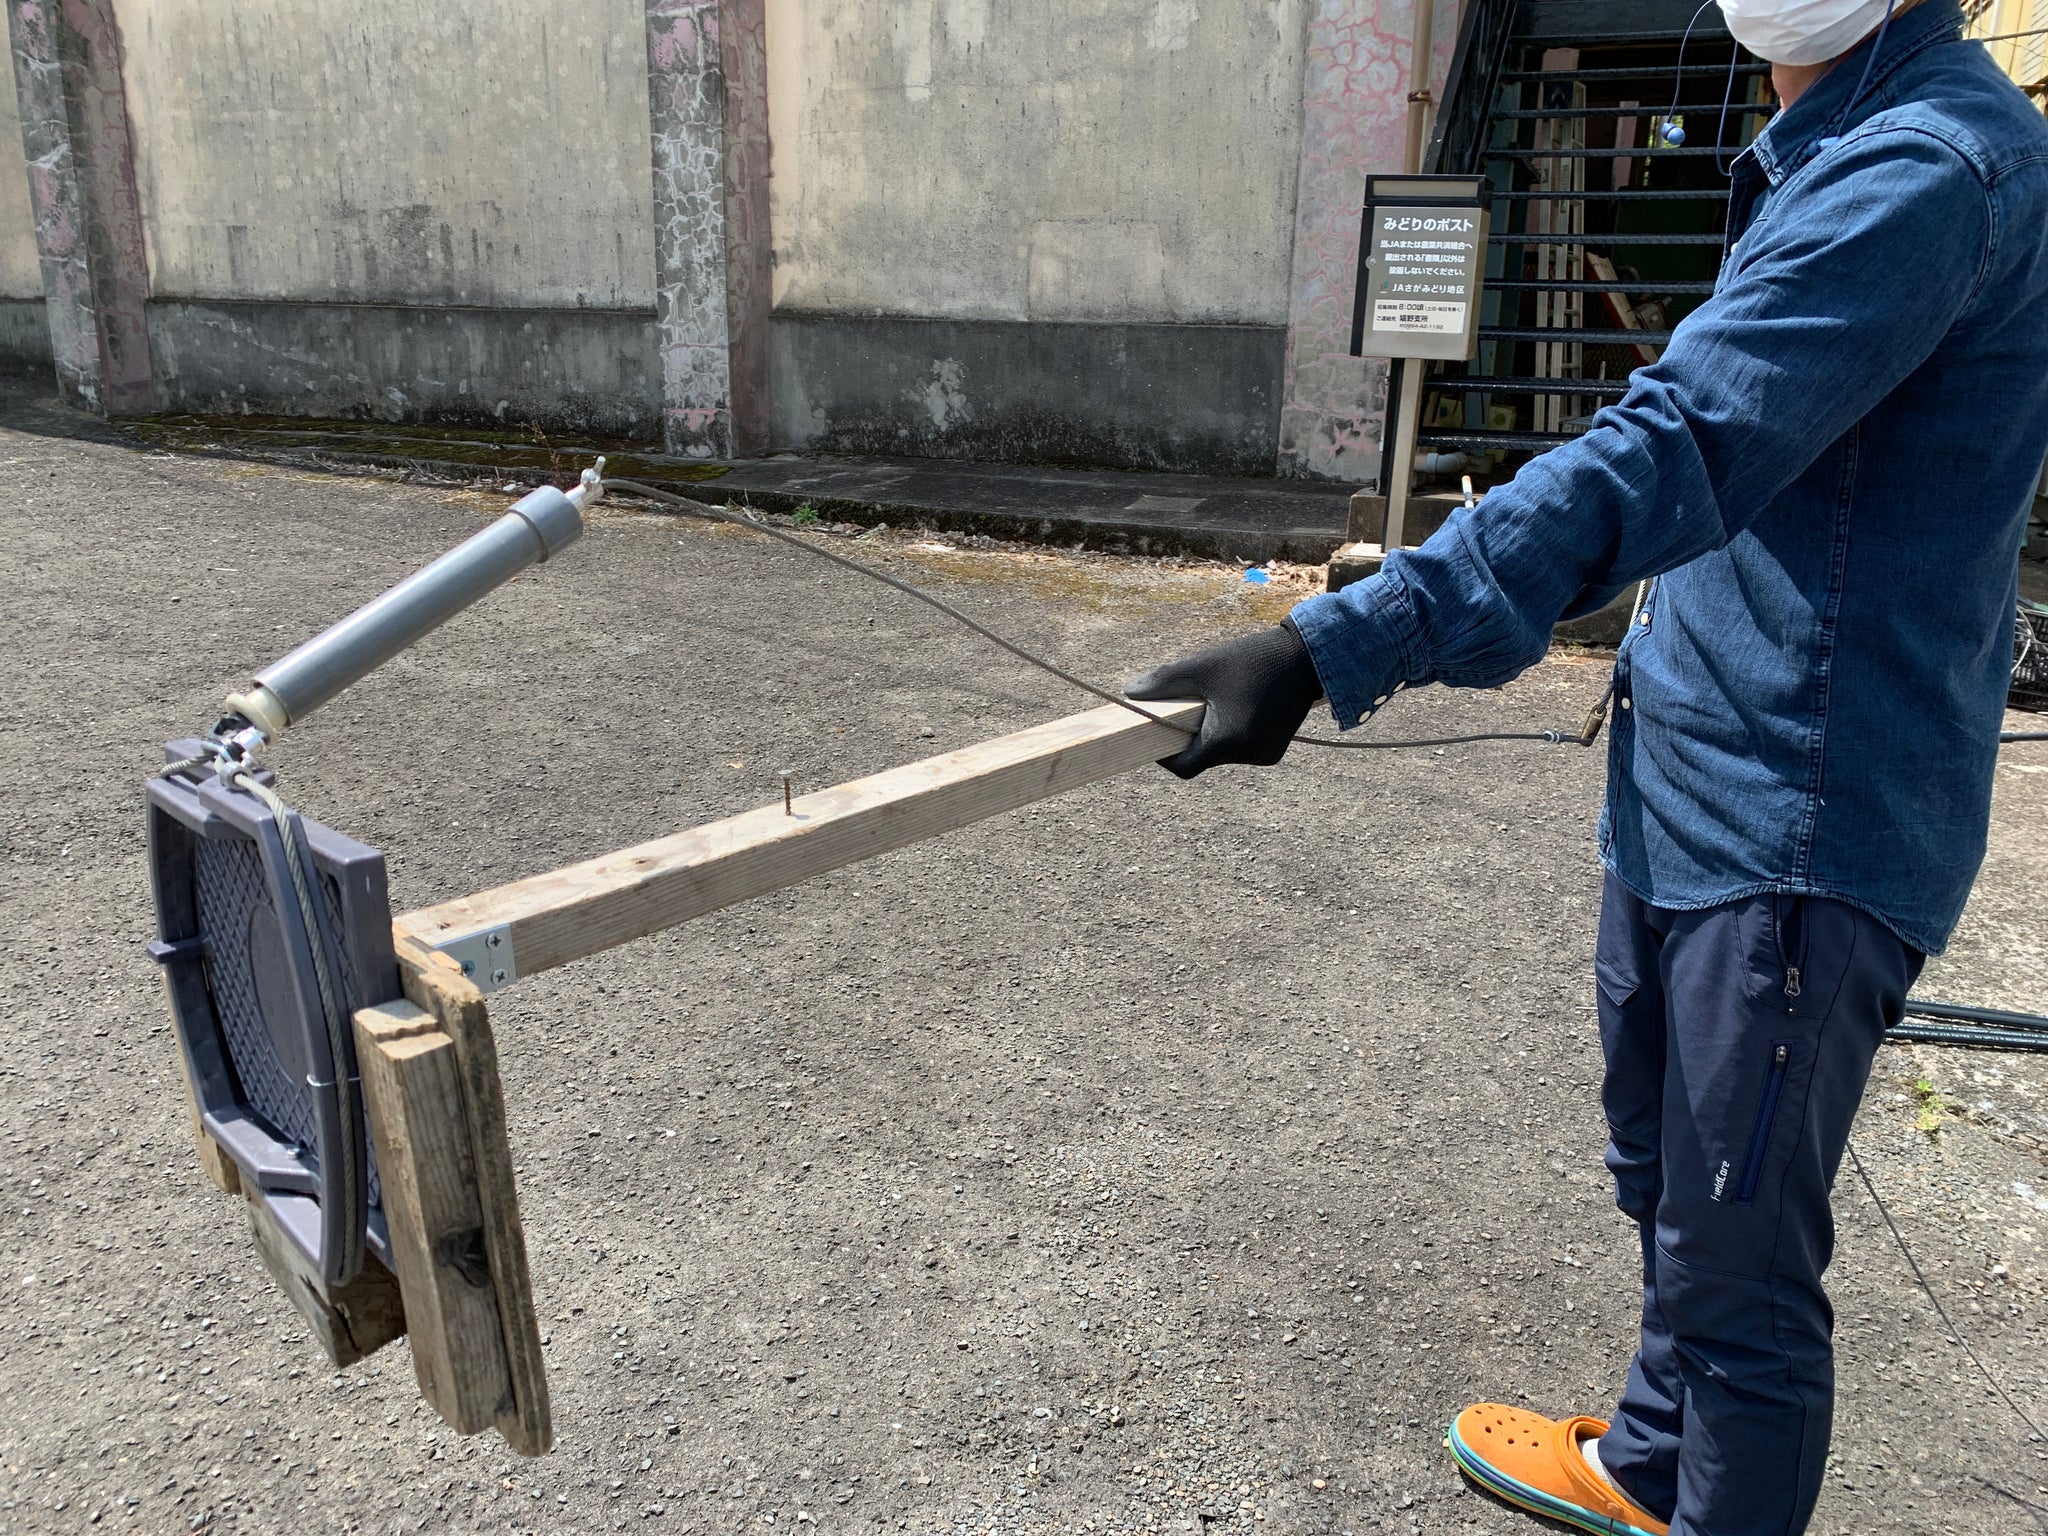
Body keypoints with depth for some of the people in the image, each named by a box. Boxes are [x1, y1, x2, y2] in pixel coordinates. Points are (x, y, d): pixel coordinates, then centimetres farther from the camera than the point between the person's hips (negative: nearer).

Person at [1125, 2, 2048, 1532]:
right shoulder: (1829, 156, 13)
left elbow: (1676, 455, -33)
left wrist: (1333, 646, -40)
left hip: (1797, 829, -10)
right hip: (1685, 784, 10)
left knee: (1736, 1256, 4)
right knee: (1663, 1180, 25)